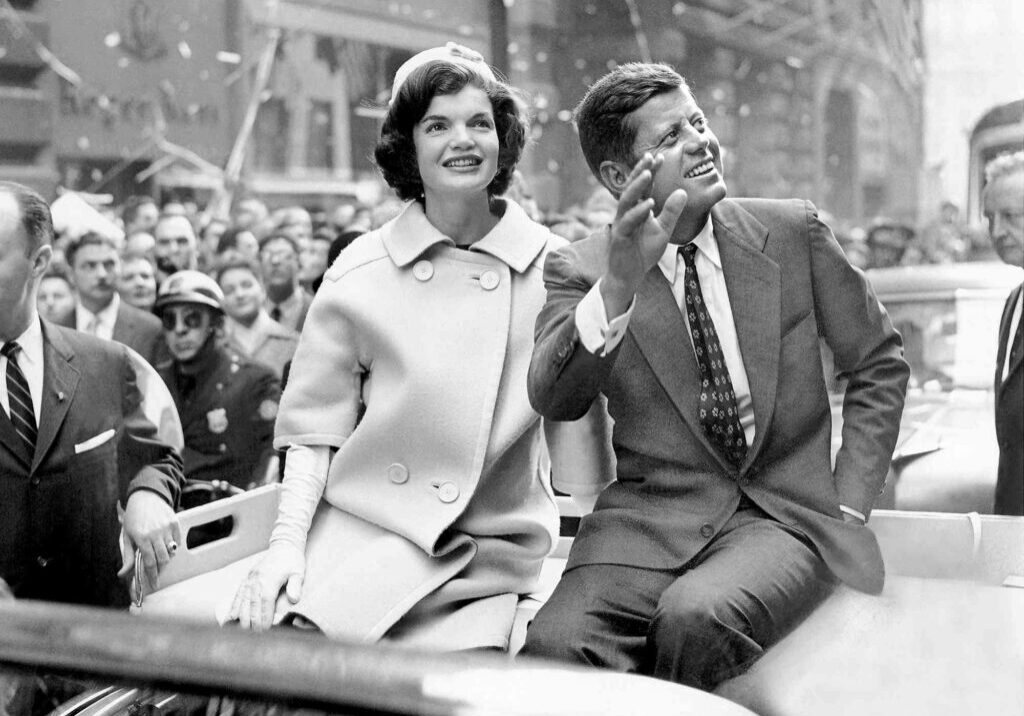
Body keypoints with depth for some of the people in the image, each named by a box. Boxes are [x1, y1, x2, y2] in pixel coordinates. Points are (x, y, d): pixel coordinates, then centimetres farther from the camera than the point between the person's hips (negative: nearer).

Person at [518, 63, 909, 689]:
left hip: (786, 514, 1)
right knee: (556, 646, -30)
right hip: (651, 518, 0)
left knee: (695, 617, -31)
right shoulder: (581, 270, 1)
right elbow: (553, 399, -16)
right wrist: (617, 285, -32)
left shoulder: (793, 231, 4)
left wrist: (850, 503, 4)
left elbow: (880, 364, 13)